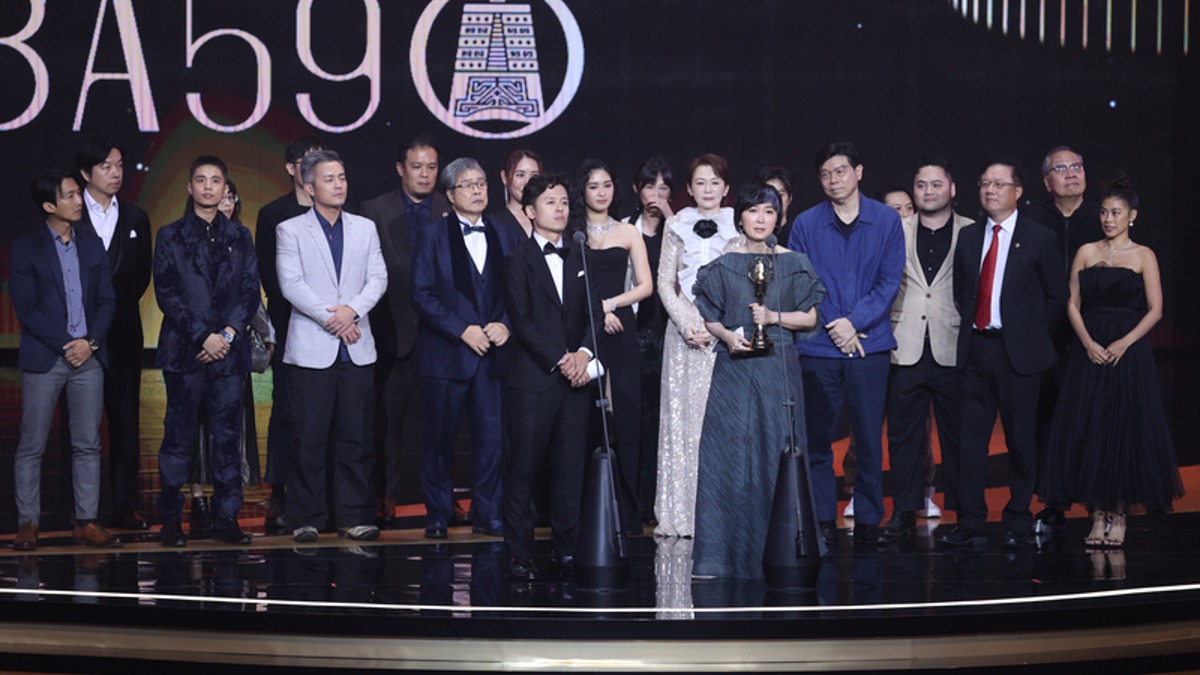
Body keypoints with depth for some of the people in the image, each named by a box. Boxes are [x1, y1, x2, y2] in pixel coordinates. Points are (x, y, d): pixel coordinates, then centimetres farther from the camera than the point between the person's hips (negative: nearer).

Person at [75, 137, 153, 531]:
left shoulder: (135, 219, 12)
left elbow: (141, 275, 13)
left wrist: (117, 305, 1)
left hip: (123, 332, 3)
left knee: (125, 421, 2)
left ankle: (124, 506, 6)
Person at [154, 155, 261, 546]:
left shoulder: (239, 237, 12)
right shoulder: (171, 236, 7)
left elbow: (251, 292, 7)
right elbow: (166, 294, -1)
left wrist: (228, 334, -7)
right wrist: (203, 337, -10)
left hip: (229, 351, 2)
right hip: (184, 351, -2)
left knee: (228, 437, 2)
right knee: (178, 437, 0)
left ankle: (226, 519, 6)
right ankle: (171, 520, 6)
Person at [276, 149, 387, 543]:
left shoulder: (365, 228, 15)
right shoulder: (290, 230, 4)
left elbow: (378, 278, 6)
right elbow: (291, 284, -6)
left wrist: (352, 310, -11)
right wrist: (330, 318, -13)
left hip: (357, 348, 3)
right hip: (311, 348, -3)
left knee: (356, 437, 3)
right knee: (309, 437, -2)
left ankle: (353, 516, 8)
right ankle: (305, 518, 6)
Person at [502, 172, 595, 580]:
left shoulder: (579, 259, 16)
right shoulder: (519, 259, 0)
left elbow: (591, 314, 12)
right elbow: (521, 321, -7)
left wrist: (583, 353, -6)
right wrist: (559, 360, -12)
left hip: (574, 379, 4)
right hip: (533, 381, -4)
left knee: (570, 469, 4)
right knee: (523, 469, -2)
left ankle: (567, 550, 11)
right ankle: (519, 554, 5)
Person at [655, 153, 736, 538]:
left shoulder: (738, 228, 6)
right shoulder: (677, 227, 11)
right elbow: (665, 282, 8)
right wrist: (686, 325, -6)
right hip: (684, 331, 1)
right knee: (682, 418, -1)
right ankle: (680, 513, 3)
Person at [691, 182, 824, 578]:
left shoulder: (793, 263, 7)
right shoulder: (723, 264, 6)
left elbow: (809, 317, 6)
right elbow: (708, 317, 8)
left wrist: (774, 317, -10)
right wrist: (726, 335, -11)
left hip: (778, 369, 0)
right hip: (733, 368, 0)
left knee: (776, 452, -1)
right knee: (728, 453, -4)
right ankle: (719, 553, 1)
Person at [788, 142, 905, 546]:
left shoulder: (887, 220, 5)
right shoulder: (805, 224, 5)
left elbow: (891, 280, 0)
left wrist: (855, 322, -11)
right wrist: (833, 327, -8)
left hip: (870, 343, 0)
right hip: (818, 347, 0)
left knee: (870, 436, 1)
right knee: (817, 437, 1)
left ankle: (868, 520, 11)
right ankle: (822, 520, 10)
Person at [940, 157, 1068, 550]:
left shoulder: (1039, 239, -1)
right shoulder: (968, 237, 12)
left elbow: (1057, 296, 2)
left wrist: (1033, 338, 0)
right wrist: (971, 326, 9)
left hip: (1017, 353, -4)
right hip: (974, 348, 4)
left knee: (1021, 440, 4)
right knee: (970, 440, 2)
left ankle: (1018, 524, 15)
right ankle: (970, 525, 8)